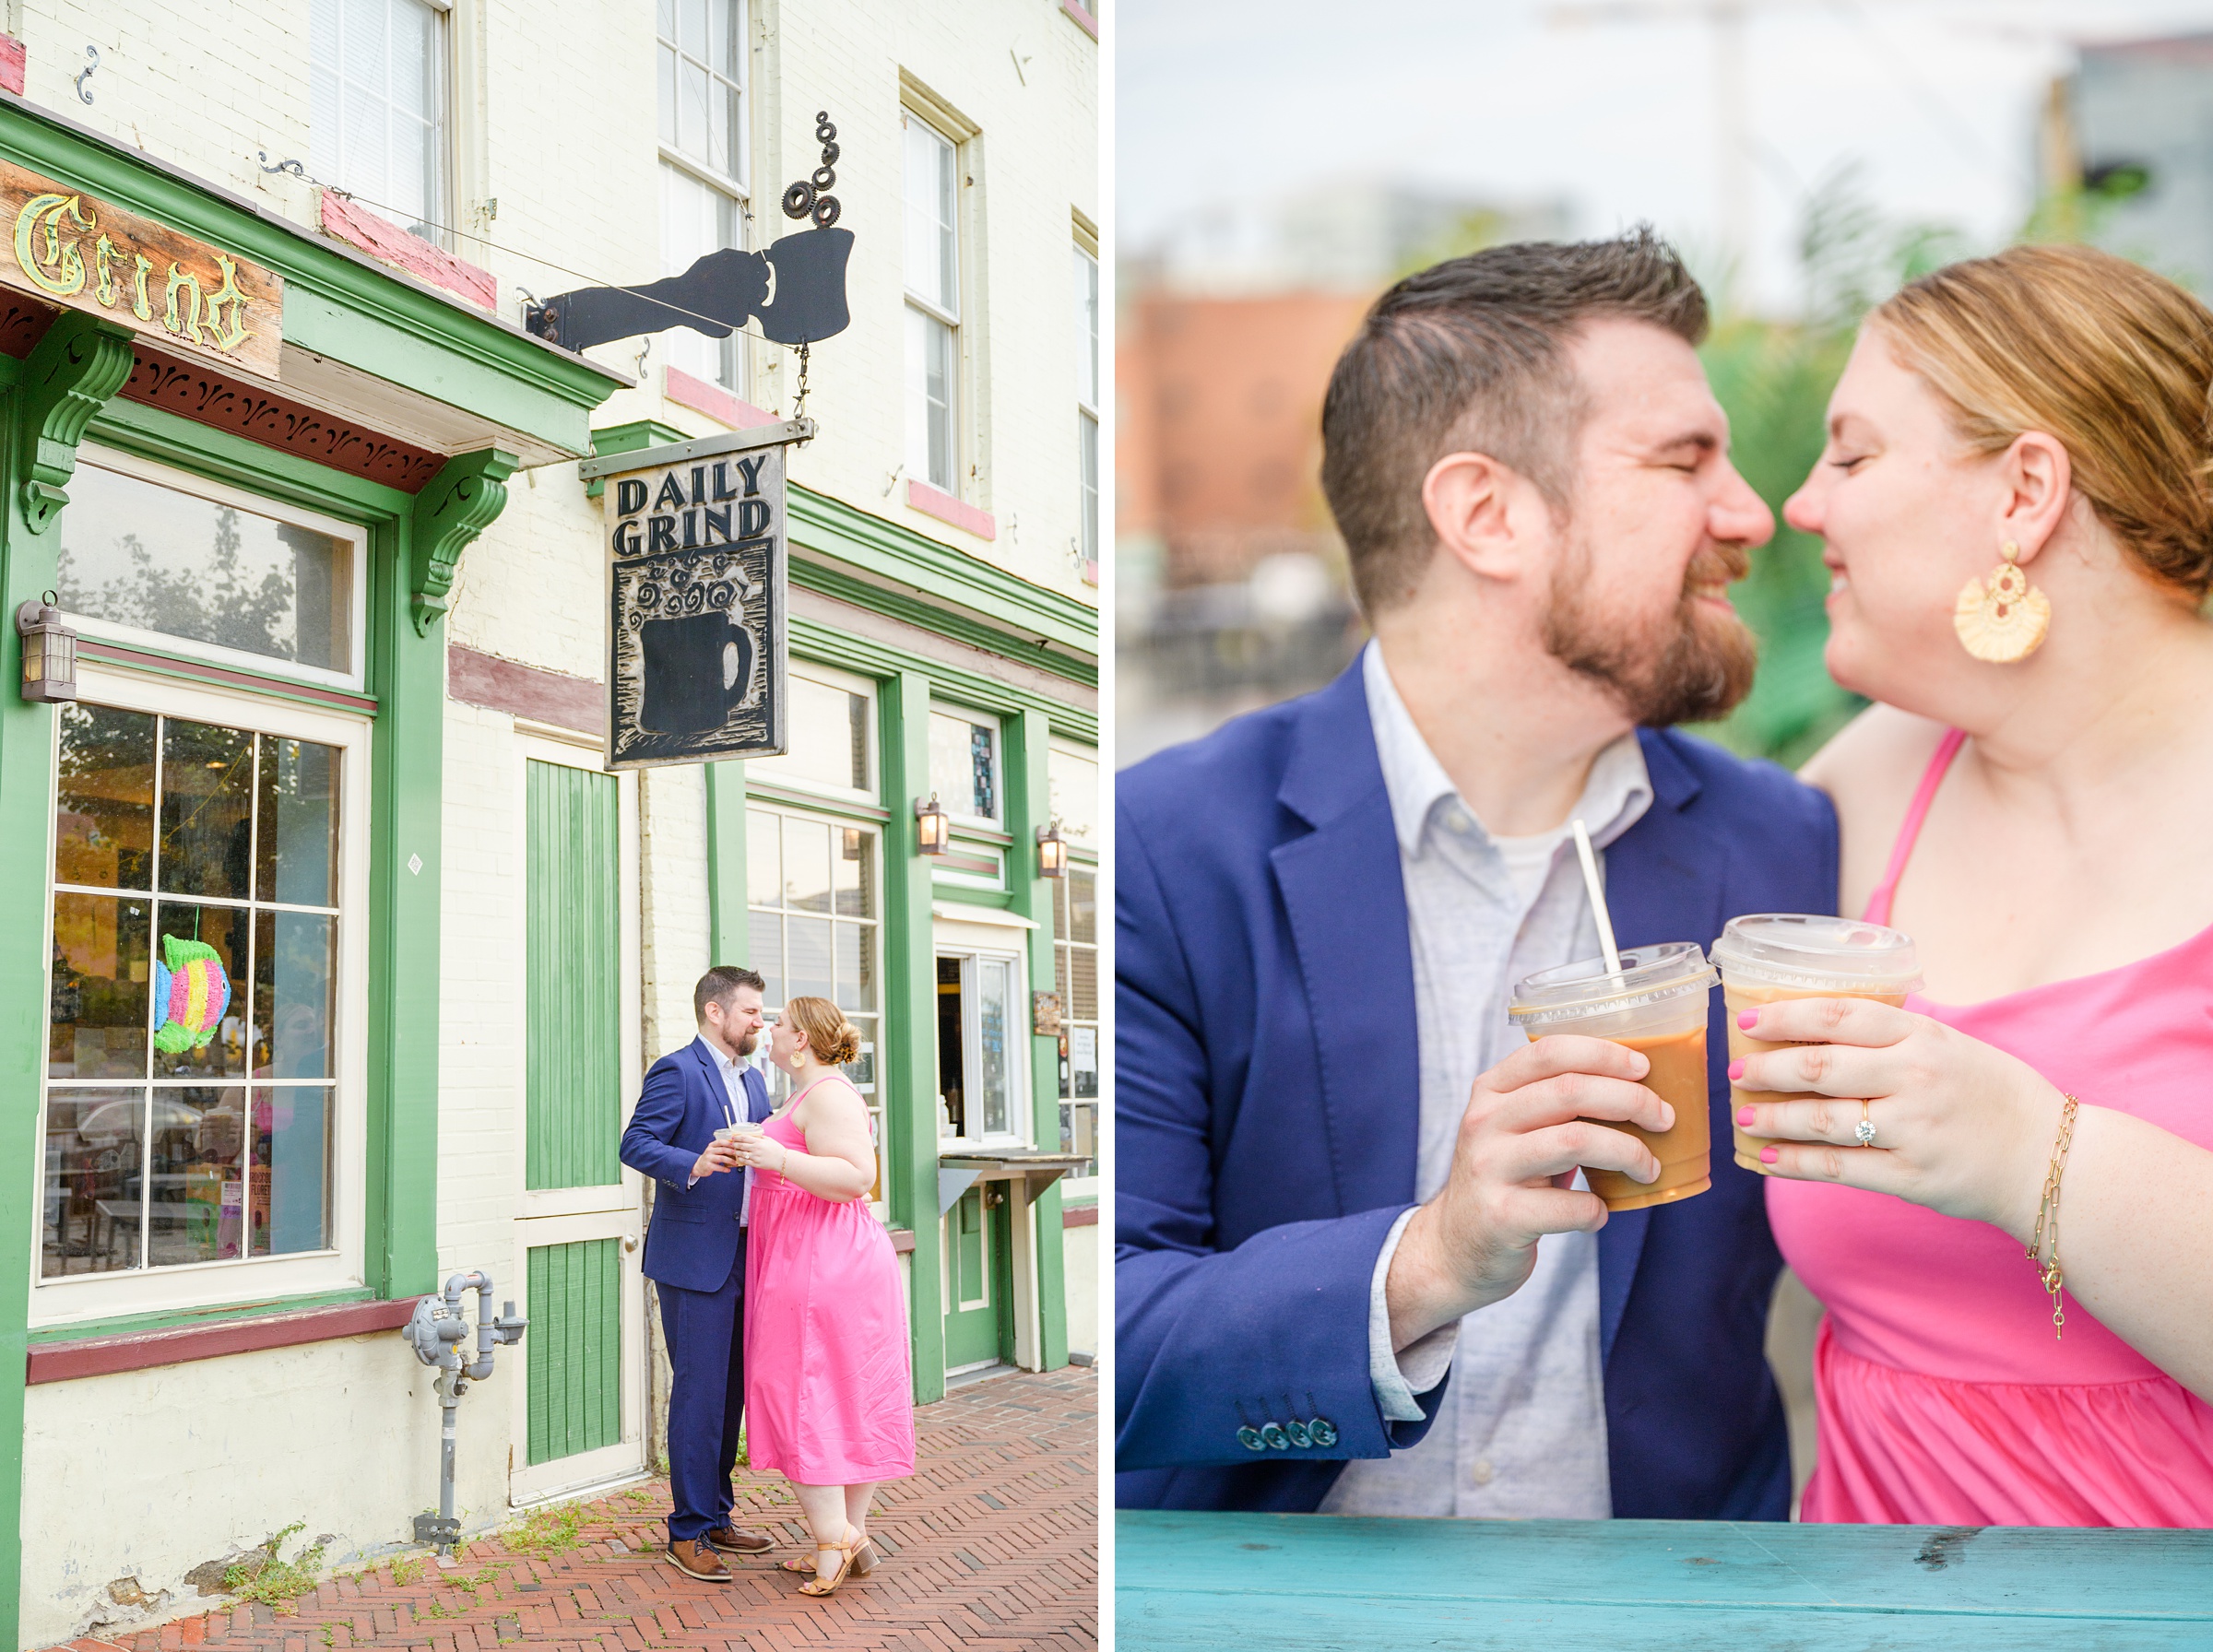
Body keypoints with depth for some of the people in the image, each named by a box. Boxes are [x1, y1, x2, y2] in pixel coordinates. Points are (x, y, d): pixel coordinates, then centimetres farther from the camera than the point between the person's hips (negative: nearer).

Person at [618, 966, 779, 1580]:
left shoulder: (752, 1080, 18)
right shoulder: (676, 1071, -9)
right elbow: (636, 1143, -17)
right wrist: (693, 1164, -33)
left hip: (744, 1259, 8)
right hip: (695, 1260, -8)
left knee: (731, 1393, 13)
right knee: (699, 1394, -6)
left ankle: (716, 1517, 24)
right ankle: (688, 1533, 2)